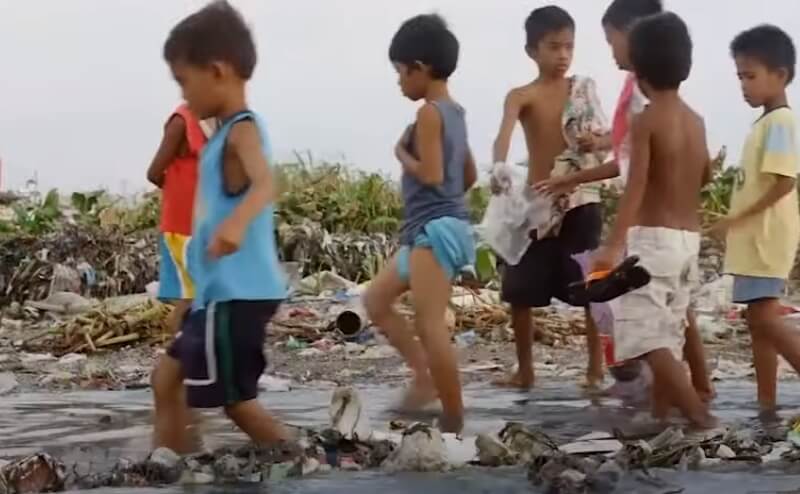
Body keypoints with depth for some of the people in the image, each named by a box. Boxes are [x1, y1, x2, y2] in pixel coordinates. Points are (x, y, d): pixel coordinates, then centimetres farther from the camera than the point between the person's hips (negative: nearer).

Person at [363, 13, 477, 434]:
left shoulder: (429, 112, -13)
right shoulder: (454, 112, 16)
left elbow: (430, 174, -21)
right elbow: (470, 176, 21)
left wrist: (402, 153, -6)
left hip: (435, 229, -11)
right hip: (436, 228, 11)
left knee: (429, 324, -11)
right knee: (376, 299, 18)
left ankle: (454, 419, -7)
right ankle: (425, 379, 14)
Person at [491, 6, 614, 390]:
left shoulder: (584, 88, 4)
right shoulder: (522, 96, -5)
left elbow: (610, 139, 6)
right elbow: (504, 136, -24)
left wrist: (596, 141, -19)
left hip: (580, 201, 1)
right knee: (519, 293, 4)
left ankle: (596, 369, 10)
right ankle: (525, 370, 18)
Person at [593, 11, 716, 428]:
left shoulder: (645, 120, -12)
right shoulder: (696, 121, 9)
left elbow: (635, 186, -23)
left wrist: (613, 245, -30)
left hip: (652, 238, -8)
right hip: (689, 238, 8)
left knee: (645, 333, -9)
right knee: (667, 333, 14)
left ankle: (700, 416, -18)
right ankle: (660, 415, 19)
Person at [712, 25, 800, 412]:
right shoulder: (766, 123, 17)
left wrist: (736, 219, -21)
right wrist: (736, 224, 16)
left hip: (766, 237, -10)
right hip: (753, 238, 10)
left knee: (764, 319, -15)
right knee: (759, 321, 9)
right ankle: (767, 403, 13)